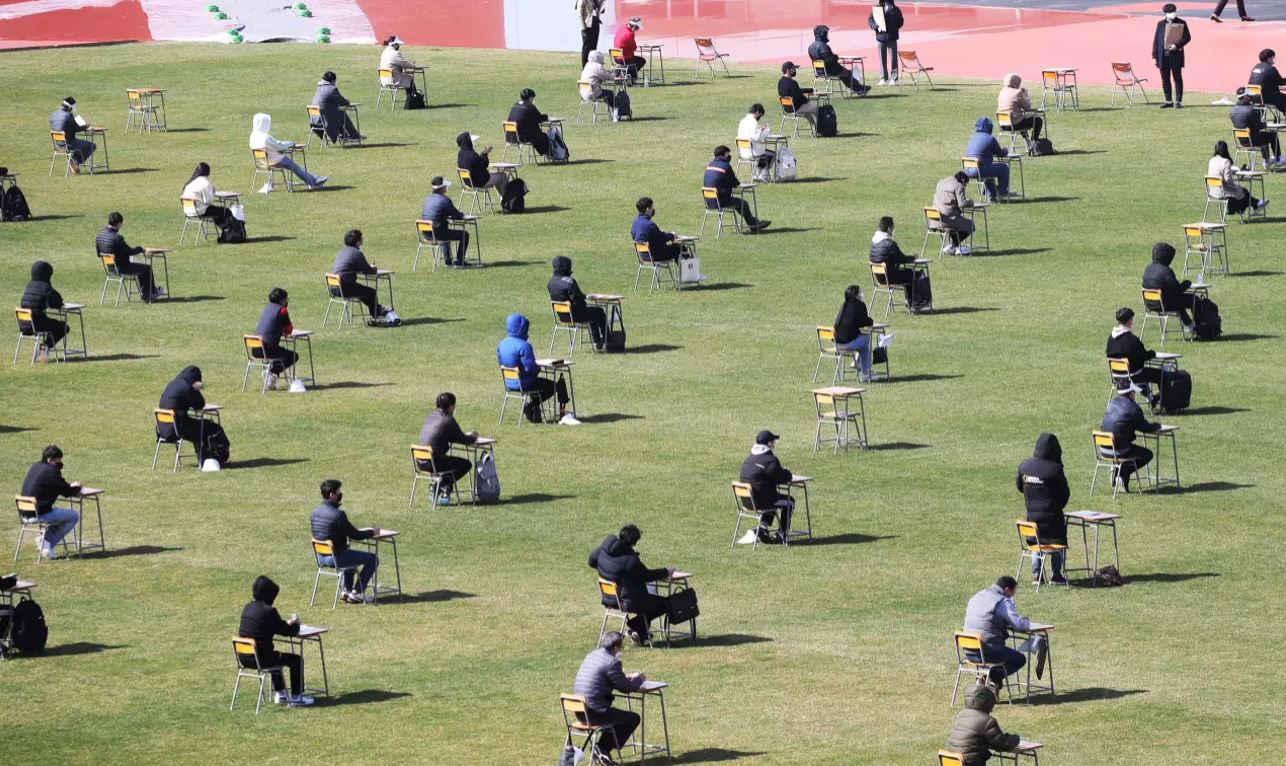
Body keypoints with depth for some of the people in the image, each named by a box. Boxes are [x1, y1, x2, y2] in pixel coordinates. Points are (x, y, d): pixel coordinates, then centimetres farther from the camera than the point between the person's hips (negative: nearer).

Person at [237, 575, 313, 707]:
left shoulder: (248, 608, 7)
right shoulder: (268, 611, -18)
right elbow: (288, 631, -8)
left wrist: (287, 624, 21)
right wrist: (295, 624, 13)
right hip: (260, 659, -8)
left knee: (277, 656, 36)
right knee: (296, 660, 9)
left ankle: (280, 694, 41)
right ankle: (296, 698, 15)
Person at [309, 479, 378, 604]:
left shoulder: (314, 513, 2)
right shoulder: (337, 515, -23)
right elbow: (355, 535, -15)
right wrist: (372, 532, 2)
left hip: (321, 558, 8)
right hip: (336, 558, -8)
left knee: (351, 555, 36)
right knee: (373, 559, 4)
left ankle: (347, 590, 34)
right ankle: (356, 593, 8)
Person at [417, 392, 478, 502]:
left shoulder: (430, 417, 12)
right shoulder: (448, 420, -11)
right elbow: (463, 440, -2)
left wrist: (467, 436, 27)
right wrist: (473, 437, 20)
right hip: (433, 463, -7)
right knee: (466, 464, 9)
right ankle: (445, 485, 1)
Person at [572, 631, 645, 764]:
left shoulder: (591, 655, 13)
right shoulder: (612, 662, -15)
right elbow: (625, 688, -7)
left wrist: (627, 677, 22)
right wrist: (639, 679, 12)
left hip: (579, 712, 9)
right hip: (594, 712, -9)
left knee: (616, 715, 31)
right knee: (633, 718, 8)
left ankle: (601, 750, 21)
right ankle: (603, 749, 4)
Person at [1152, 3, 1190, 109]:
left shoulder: (1181, 23, 2)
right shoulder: (1160, 24, 10)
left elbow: (1187, 37, 0)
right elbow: (1156, 40, 9)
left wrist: (1177, 45, -16)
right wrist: (1154, 56, 4)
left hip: (1176, 55, -3)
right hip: (1163, 55, 3)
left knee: (1177, 79, -1)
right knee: (1165, 79, 6)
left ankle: (1178, 101, 3)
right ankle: (1168, 101, 15)